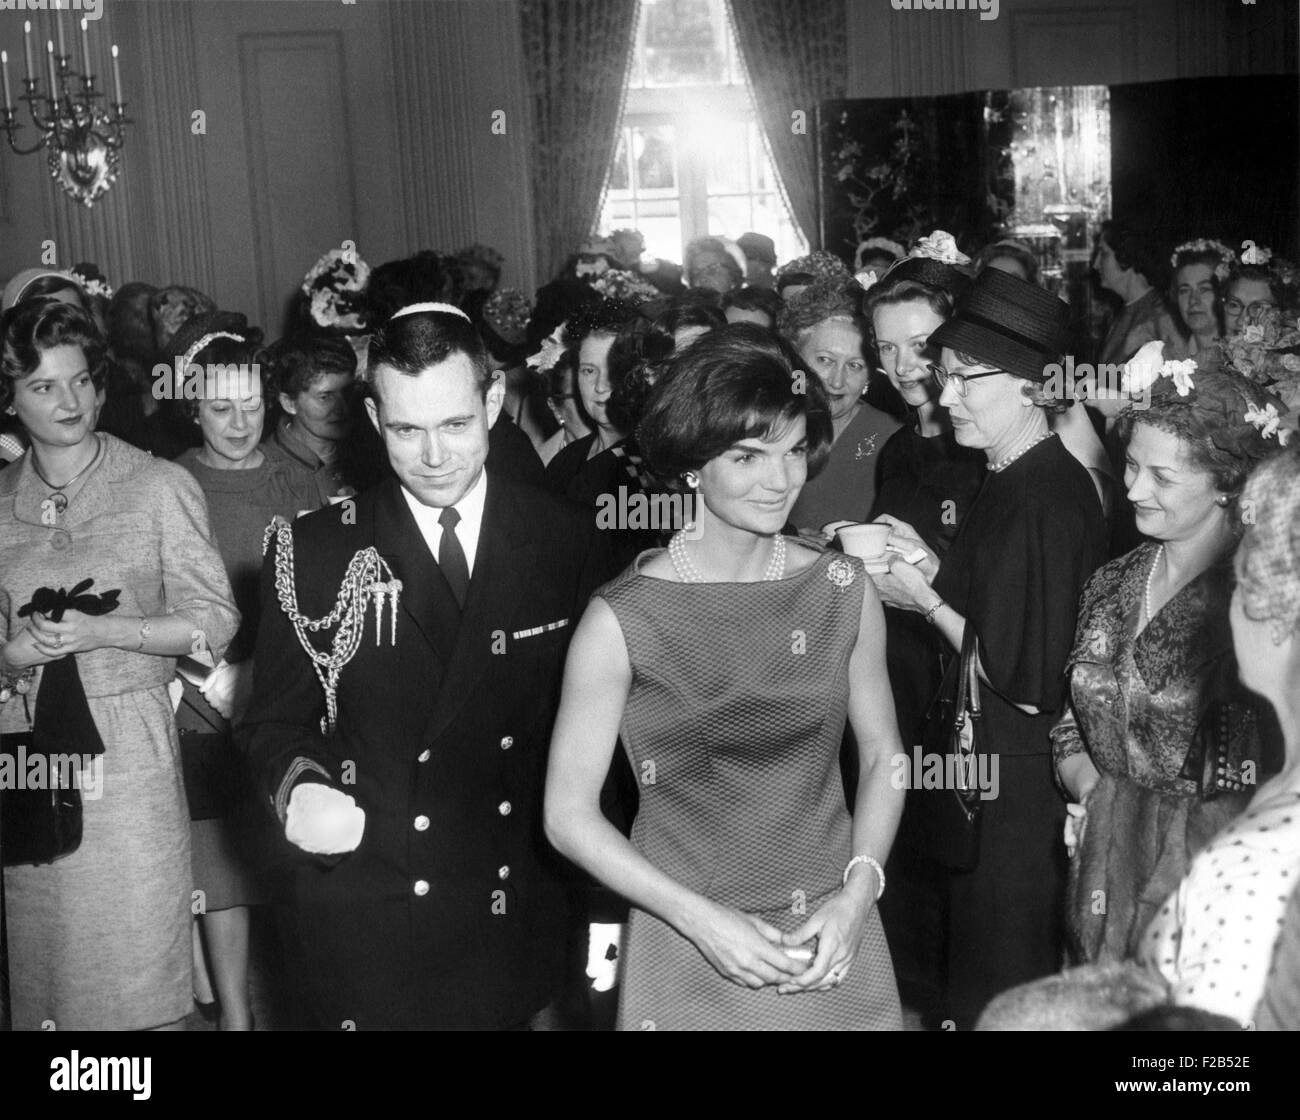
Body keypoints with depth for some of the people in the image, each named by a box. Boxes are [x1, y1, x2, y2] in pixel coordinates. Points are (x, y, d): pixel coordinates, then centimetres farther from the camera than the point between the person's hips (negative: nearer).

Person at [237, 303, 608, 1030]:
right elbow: (275, 722, 0)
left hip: (516, 927, 2)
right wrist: (299, 786, -22)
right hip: (362, 932, -1)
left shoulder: (568, 541, -2)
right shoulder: (314, 554, -6)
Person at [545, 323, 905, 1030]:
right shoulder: (622, 620, -13)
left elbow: (882, 754, 6)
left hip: (832, 944, 3)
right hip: (688, 956, -3)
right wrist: (703, 919, -16)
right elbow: (568, 814, -10)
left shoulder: (844, 591, -3)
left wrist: (857, 892, -7)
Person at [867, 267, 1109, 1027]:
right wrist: (931, 566, -2)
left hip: (1016, 786, -9)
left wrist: (926, 600, -15)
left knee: (1002, 994, 9)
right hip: (992, 764, 9)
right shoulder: (1023, 479, 6)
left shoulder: (1044, 500, -23)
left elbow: (1030, 681, -23)